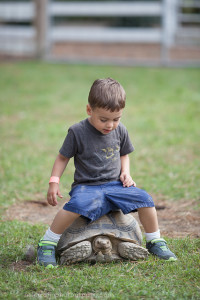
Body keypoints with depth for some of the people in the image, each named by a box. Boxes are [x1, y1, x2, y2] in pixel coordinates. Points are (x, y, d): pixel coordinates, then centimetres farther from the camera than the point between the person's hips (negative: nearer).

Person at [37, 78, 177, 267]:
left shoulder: (120, 131, 5)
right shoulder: (77, 132, -7)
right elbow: (63, 158, 2)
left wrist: (125, 173, 2)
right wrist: (54, 182, -8)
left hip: (115, 185, 4)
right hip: (87, 186, -4)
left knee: (145, 199, -16)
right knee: (77, 205, -37)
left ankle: (154, 241, 8)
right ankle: (47, 243, -19)